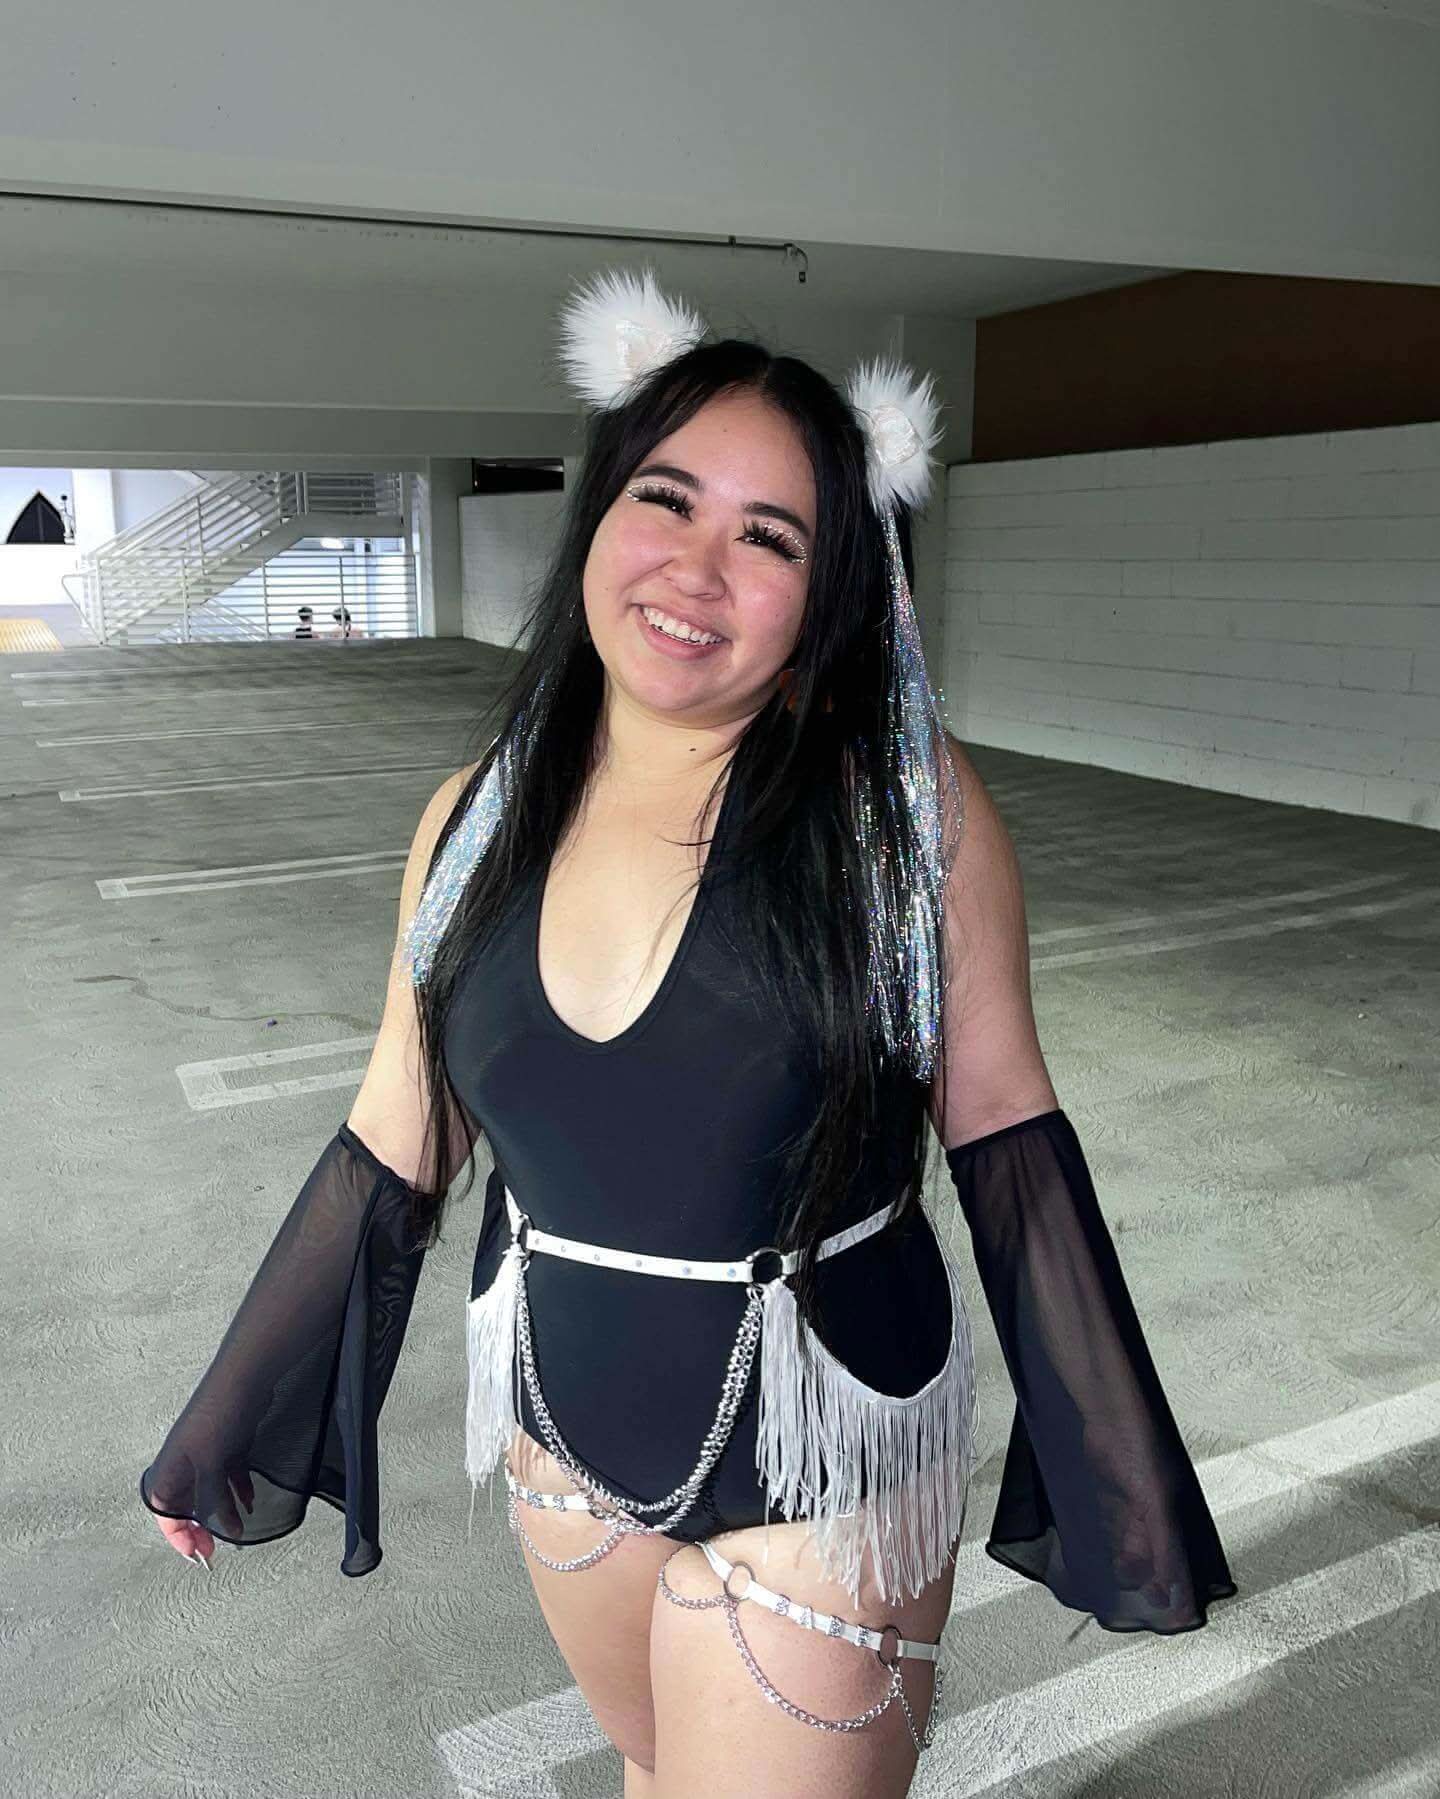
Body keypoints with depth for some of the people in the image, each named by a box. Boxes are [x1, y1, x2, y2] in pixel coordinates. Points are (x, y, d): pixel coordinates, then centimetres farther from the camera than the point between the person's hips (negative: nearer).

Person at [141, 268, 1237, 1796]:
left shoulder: (905, 805, -17)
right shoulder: (478, 818, -6)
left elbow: (1001, 1130, -9)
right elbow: (394, 1149, 3)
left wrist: (1119, 1494, -5)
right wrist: (223, 1430, 12)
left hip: (817, 1480, -4)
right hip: (562, 1438, 4)